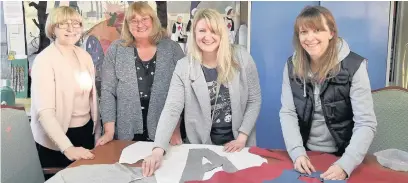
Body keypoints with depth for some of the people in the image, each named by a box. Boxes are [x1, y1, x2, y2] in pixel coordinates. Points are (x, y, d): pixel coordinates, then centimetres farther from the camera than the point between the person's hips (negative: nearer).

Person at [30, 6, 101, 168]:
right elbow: (44, 111, -25)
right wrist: (67, 147, -35)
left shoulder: (84, 56, 3)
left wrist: (97, 132, 10)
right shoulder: (44, 60, -16)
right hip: (57, 139, -6)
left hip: (86, 131, 6)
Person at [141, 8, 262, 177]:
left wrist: (242, 137, -11)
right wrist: (158, 150, -30)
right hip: (202, 145, 0)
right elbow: (172, 109, -18)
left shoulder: (241, 58, -10)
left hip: (237, 143, 1)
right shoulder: (184, 67, -11)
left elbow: (254, 100, -4)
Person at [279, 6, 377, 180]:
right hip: (304, 154, 3)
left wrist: (345, 164, -31)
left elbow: (366, 123, -20)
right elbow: (287, 113, -9)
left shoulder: (354, 66, -17)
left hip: (340, 156, -2)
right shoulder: (292, 65, -7)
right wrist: (297, 152, -22)